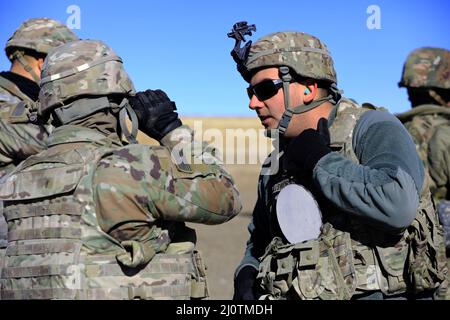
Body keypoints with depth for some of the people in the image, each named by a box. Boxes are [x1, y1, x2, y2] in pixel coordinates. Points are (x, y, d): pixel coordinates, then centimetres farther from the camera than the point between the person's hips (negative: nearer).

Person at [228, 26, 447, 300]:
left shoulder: (374, 130, -7)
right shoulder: (277, 164, 13)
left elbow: (397, 205, -25)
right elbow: (260, 239, 25)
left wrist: (321, 161, -16)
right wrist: (246, 272, 6)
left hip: (377, 293, -5)